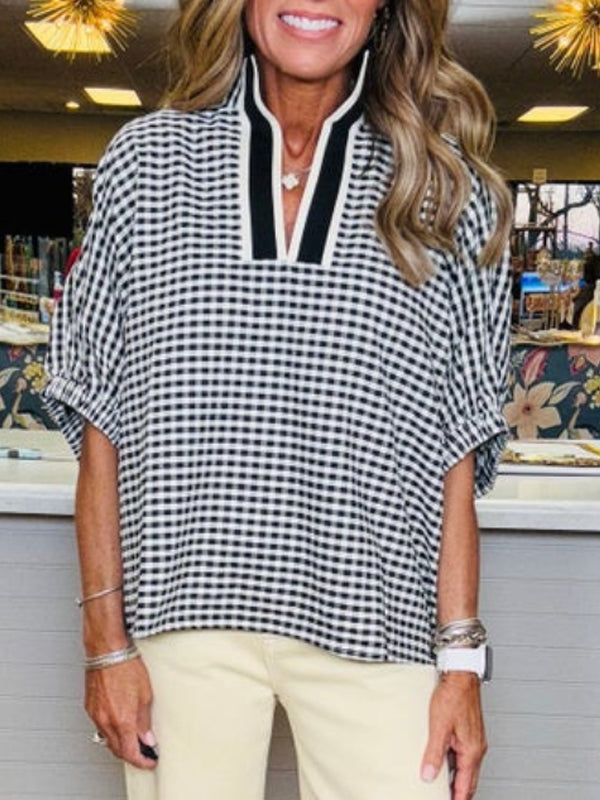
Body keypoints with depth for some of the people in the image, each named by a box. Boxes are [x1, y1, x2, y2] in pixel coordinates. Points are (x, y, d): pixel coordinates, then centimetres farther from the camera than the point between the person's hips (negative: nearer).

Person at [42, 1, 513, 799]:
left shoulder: (444, 187, 4)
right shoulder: (146, 159, 4)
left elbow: (456, 447, 4)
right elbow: (101, 425, 4)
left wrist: (462, 655, 0)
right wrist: (106, 641, 1)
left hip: (370, 625, 0)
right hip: (184, 611, 1)